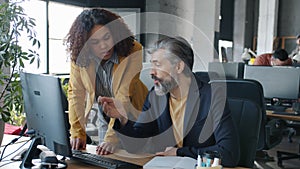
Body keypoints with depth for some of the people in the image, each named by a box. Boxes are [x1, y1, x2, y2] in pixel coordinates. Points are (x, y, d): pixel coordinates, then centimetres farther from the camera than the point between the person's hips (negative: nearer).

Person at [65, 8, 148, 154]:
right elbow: (76, 93, -17)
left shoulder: (133, 52, -28)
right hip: (104, 118, 2)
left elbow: (123, 98, -31)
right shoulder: (79, 56, -18)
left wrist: (112, 137, -35)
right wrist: (77, 133, -24)